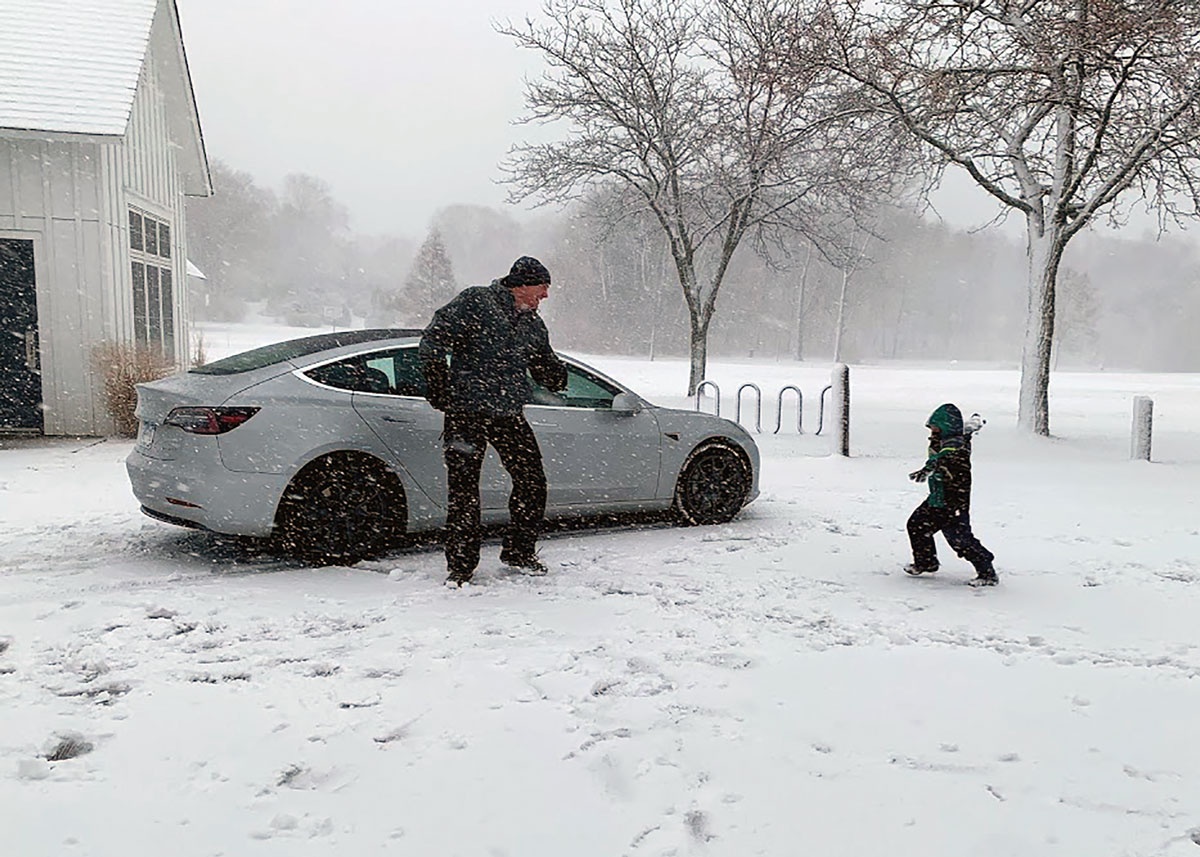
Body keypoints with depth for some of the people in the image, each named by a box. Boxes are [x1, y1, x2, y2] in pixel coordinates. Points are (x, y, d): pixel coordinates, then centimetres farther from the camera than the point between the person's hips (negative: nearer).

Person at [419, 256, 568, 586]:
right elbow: (434, 339, -7)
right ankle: (461, 565, 9)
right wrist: (438, 386, -11)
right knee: (464, 490, -4)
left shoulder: (533, 324, 16)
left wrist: (557, 376, 0)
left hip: (510, 416, 6)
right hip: (466, 412, -6)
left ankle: (519, 552, 23)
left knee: (532, 483, 4)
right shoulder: (475, 302, -4)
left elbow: (545, 366, 24)